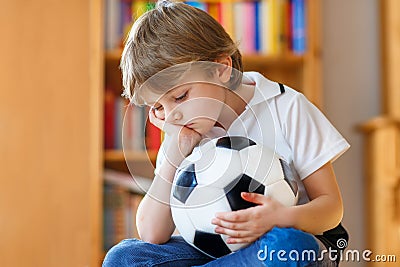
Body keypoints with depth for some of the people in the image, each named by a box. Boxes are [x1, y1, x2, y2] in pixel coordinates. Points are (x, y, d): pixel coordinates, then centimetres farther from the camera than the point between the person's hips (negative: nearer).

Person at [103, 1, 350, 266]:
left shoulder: (285, 107, -10)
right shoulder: (185, 136, 0)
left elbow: (332, 206, -10)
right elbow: (153, 236, -10)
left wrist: (282, 217, -33)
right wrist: (176, 150, -16)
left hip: (298, 243, -2)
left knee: (286, 243, -39)